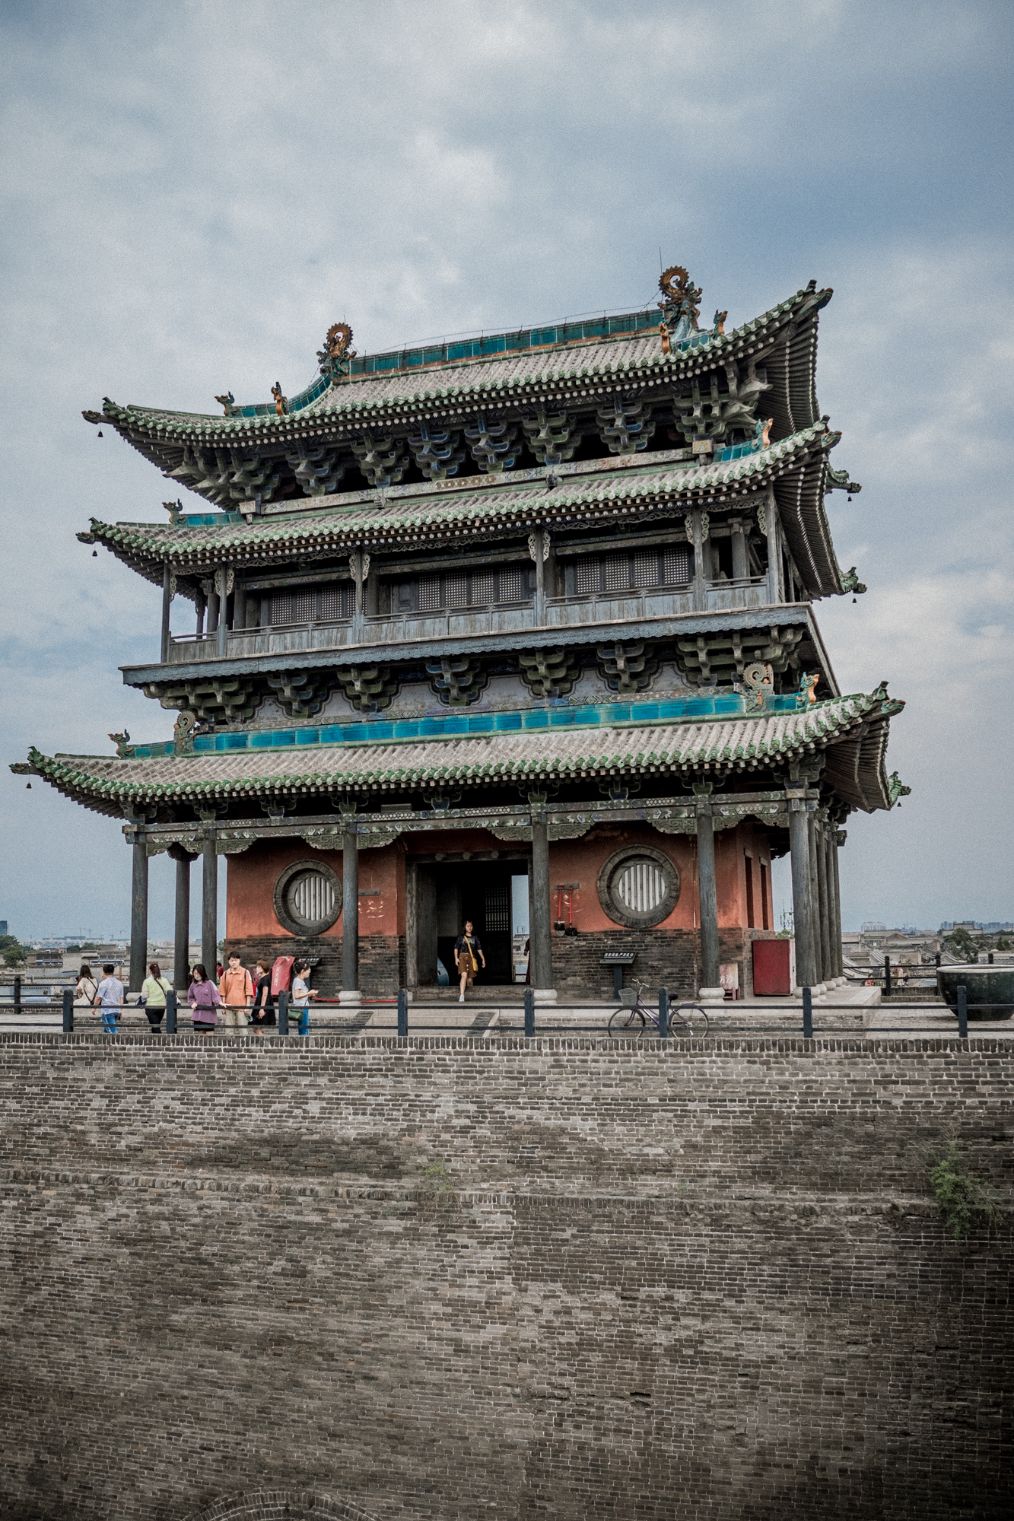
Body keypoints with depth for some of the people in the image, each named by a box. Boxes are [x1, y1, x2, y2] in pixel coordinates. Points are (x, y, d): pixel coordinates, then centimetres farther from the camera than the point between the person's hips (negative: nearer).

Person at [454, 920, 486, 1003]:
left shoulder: (475, 937, 12)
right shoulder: (461, 937, 9)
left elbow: (479, 949, 12)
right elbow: (456, 948, 9)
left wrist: (483, 959, 5)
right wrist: (456, 958, -4)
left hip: (472, 958, 2)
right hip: (463, 957, -2)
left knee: (470, 979, 2)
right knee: (464, 975, -23)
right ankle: (462, 996, -27)